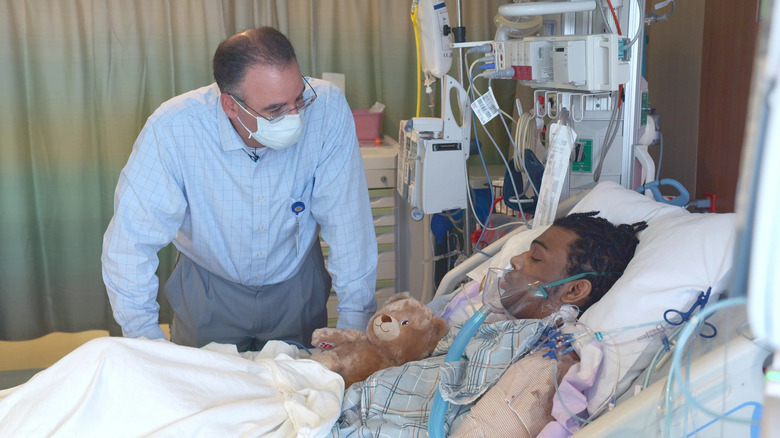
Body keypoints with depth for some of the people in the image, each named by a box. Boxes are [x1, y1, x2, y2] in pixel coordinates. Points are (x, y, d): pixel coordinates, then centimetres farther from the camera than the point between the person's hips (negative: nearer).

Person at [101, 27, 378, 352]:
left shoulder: (328, 109, -26)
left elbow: (348, 222, -20)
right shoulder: (172, 128, -29)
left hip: (296, 285, 1)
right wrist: (148, 341, -25)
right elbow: (130, 242, -24)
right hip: (209, 289, 0)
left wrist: (354, 321, -18)